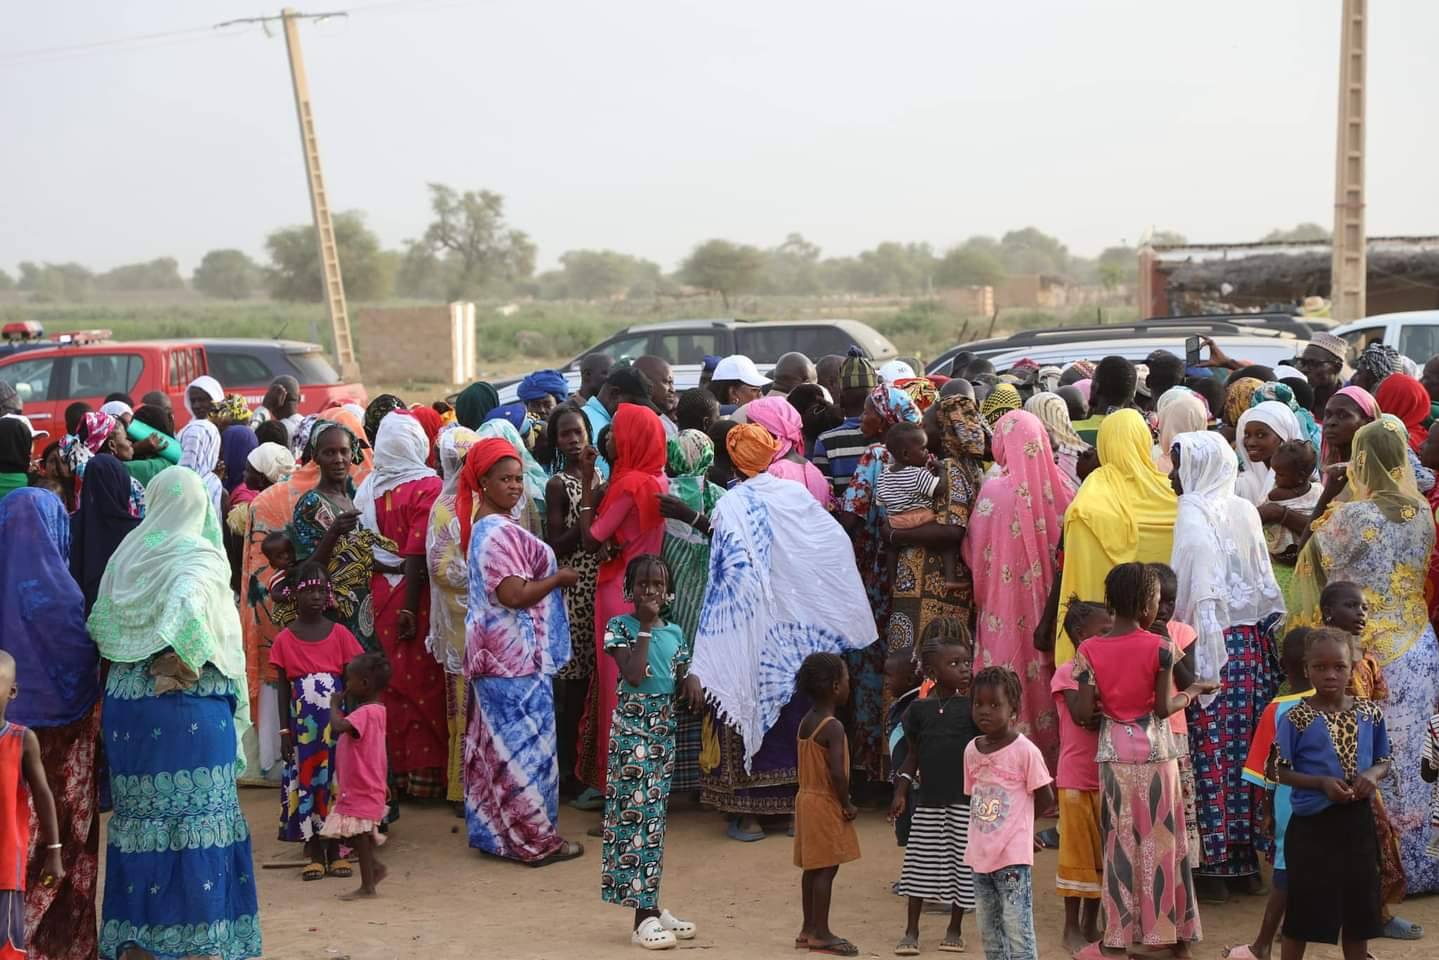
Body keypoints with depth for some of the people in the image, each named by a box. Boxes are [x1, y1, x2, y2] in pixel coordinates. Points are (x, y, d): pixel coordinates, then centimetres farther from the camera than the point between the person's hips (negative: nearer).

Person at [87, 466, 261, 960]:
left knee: (139, 815, 12)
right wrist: (188, 664, -16)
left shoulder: (128, 554, 7)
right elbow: (186, 609, -27)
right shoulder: (200, 555, -9)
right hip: (189, 705, -5)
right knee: (194, 817, 0)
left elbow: (99, 623, 8)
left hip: (124, 697, 5)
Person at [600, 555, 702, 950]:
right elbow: (633, 675, -20)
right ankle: (643, 915, -8)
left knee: (655, 815, 10)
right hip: (632, 729, -6)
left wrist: (691, 681, -8)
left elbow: (680, 686, 15)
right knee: (635, 813, -8)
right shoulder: (620, 626, -6)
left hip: (663, 730, 6)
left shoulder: (674, 633, 11)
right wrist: (645, 627, -14)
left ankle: (652, 905, 17)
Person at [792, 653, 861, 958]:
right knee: (826, 868, -3)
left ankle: (808, 929, 21)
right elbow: (837, 772, -26)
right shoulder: (833, 727, -20)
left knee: (813, 868, 14)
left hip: (808, 798, 9)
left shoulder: (805, 722, 8)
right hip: (826, 804, -9)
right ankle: (820, 934, 0)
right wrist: (847, 805, -13)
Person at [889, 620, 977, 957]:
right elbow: (913, 755, 8)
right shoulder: (919, 709, 2)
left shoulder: (970, 706, -3)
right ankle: (912, 931, 15)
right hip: (928, 799, 1)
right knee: (920, 863, 6)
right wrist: (901, 792, 4)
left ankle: (955, 928, 22)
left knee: (961, 864, 5)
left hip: (963, 801, -1)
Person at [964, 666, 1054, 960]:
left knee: (1017, 931, -7)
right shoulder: (972, 750, 7)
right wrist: (997, 816, 2)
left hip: (1012, 857, -7)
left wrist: (1012, 814, 1)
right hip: (980, 855, 7)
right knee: (989, 933, 15)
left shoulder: (1025, 751, -11)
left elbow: (1046, 799, -7)